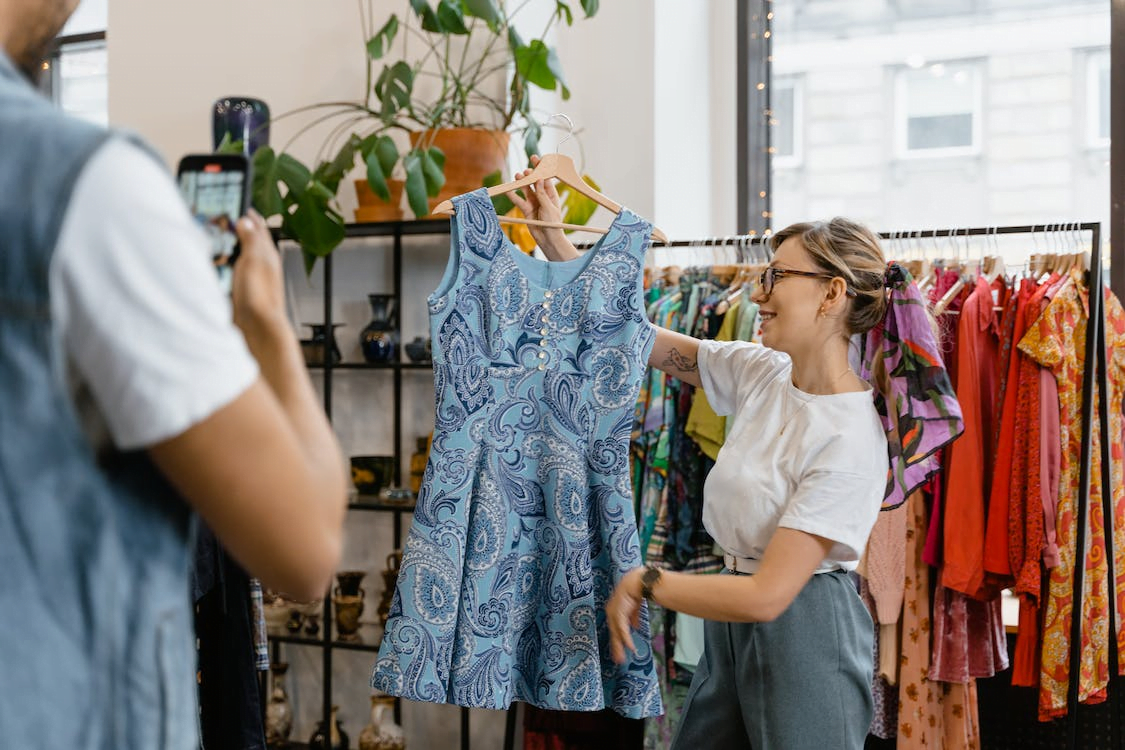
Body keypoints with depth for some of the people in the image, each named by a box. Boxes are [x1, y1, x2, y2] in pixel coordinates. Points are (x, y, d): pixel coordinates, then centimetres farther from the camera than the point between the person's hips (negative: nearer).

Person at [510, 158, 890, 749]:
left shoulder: (851, 441, -23)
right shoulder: (758, 371, 1)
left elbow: (766, 595, -24)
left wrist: (643, 584, -13)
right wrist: (552, 239, 4)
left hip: (803, 632, -8)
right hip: (729, 628, 8)